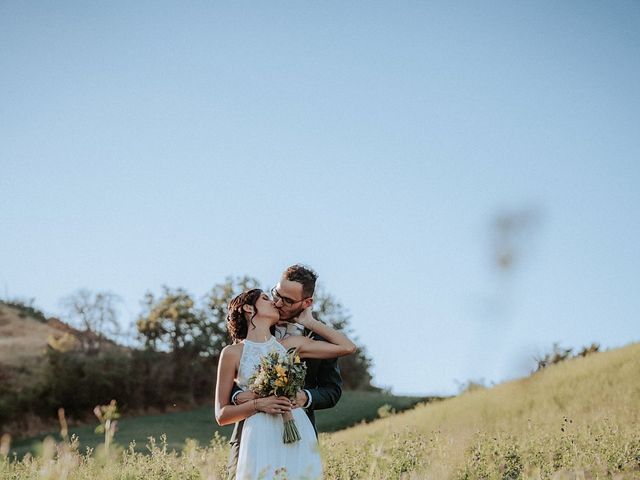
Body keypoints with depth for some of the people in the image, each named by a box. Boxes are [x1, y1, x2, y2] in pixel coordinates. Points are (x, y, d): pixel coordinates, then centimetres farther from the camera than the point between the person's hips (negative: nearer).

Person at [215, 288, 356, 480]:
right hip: (260, 440, -3)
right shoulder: (233, 353, 5)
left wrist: (308, 321, 16)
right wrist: (258, 404, -11)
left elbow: (348, 347, 11)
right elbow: (221, 415, 5)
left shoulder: (291, 344, 13)